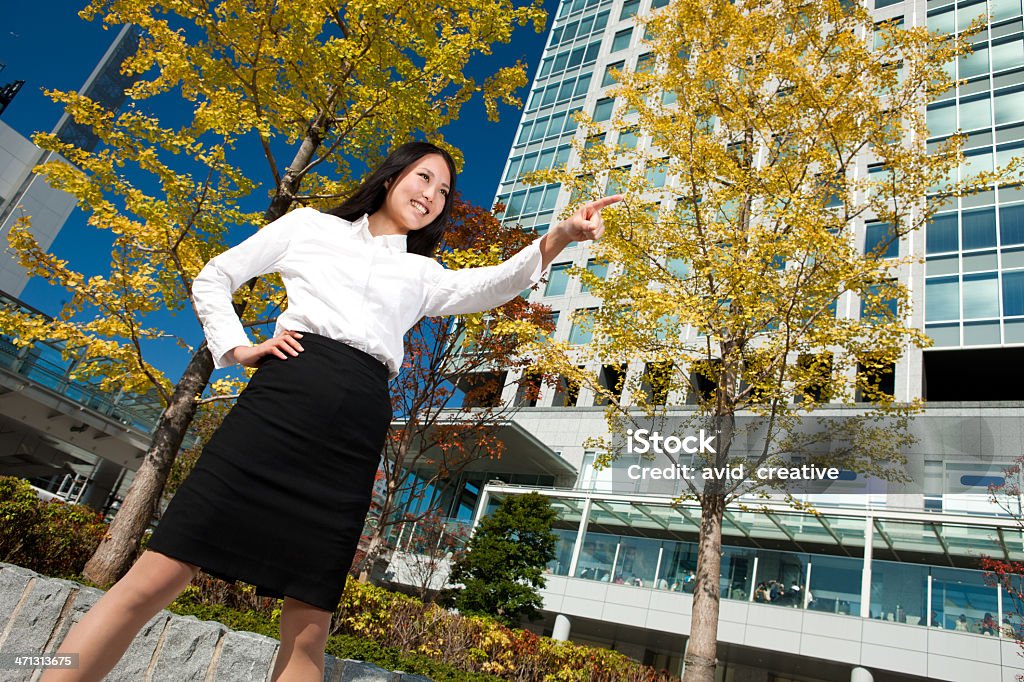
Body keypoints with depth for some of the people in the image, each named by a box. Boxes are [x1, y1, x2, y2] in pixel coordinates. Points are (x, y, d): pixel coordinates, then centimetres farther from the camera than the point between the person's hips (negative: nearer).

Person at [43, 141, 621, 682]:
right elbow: (214, 278, 22)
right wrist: (238, 349, 6)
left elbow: (493, 286, 6)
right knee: (157, 578, -9)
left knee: (309, 628, -1)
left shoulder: (423, 276, 25)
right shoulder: (310, 226, 20)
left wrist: (557, 239, -10)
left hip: (359, 427, 2)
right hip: (286, 393, -1)